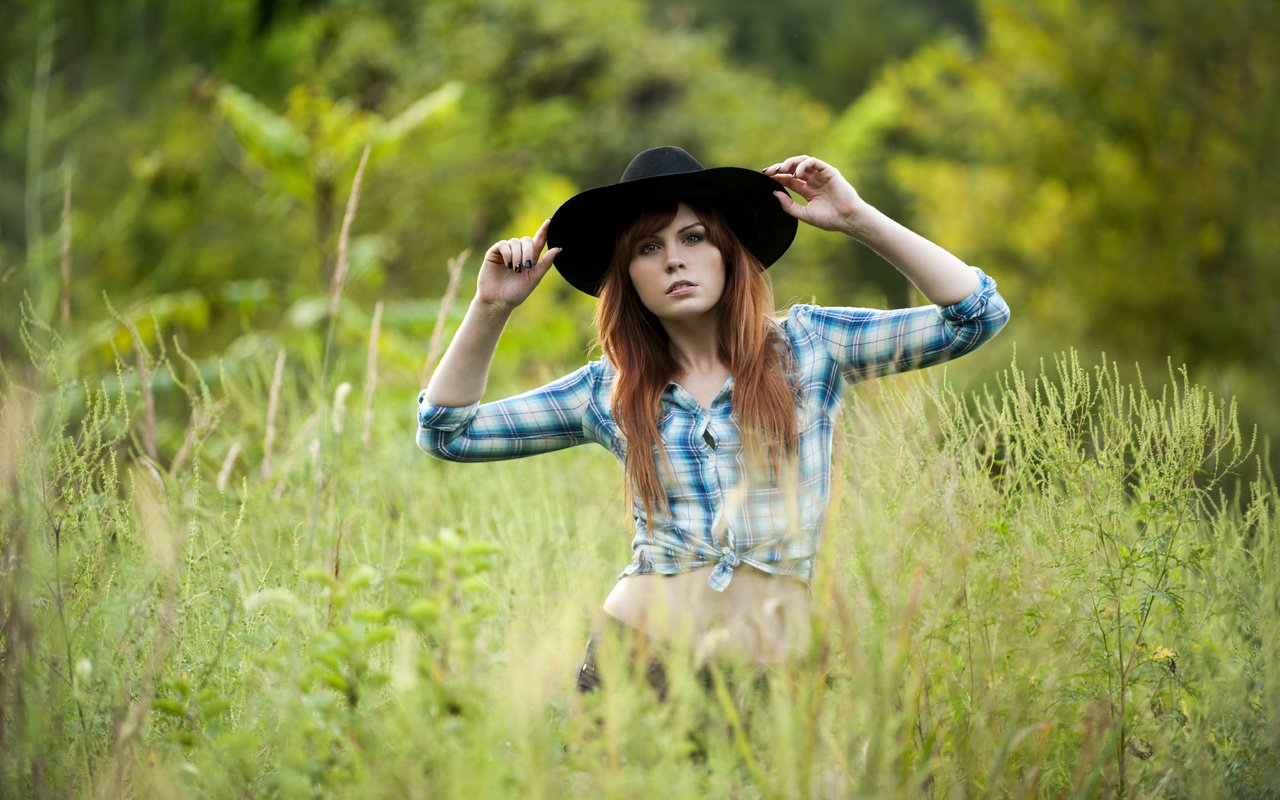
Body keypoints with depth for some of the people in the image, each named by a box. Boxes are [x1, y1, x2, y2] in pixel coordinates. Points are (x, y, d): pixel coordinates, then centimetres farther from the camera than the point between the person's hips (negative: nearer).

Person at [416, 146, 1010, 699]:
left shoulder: (806, 347, 4)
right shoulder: (609, 391, 8)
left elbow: (978, 314, -1)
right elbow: (448, 431, 12)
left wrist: (858, 218, -6)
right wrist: (490, 308, 1)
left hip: (767, 664, -1)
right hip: (637, 646, 1)